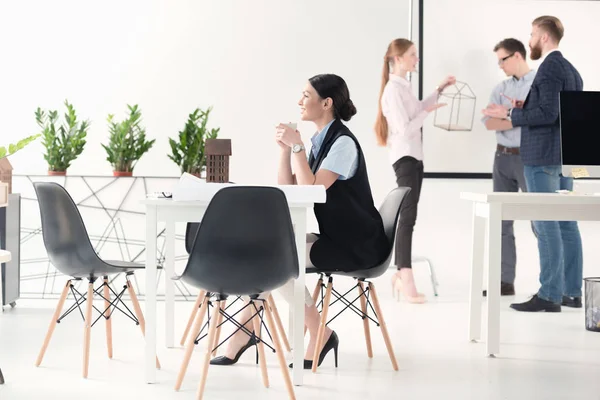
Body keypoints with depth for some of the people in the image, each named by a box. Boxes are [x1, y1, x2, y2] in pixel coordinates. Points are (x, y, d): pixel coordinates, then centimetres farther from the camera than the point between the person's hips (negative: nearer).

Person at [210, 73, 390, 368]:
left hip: (355, 245, -9)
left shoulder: (343, 143, -16)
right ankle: (243, 332, -6)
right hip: (332, 237, 9)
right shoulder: (319, 141, 11)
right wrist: (285, 148, -4)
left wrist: (297, 146, -20)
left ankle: (319, 333, -6)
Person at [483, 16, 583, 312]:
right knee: (566, 225, 10)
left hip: (543, 159, -10)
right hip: (562, 157, 10)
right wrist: (524, 109, 15)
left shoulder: (549, 69, -14)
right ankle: (571, 291, 13)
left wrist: (510, 114, -14)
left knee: (546, 226, -8)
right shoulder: (571, 70, 15)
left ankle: (549, 296, -7)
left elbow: (548, 113, -22)